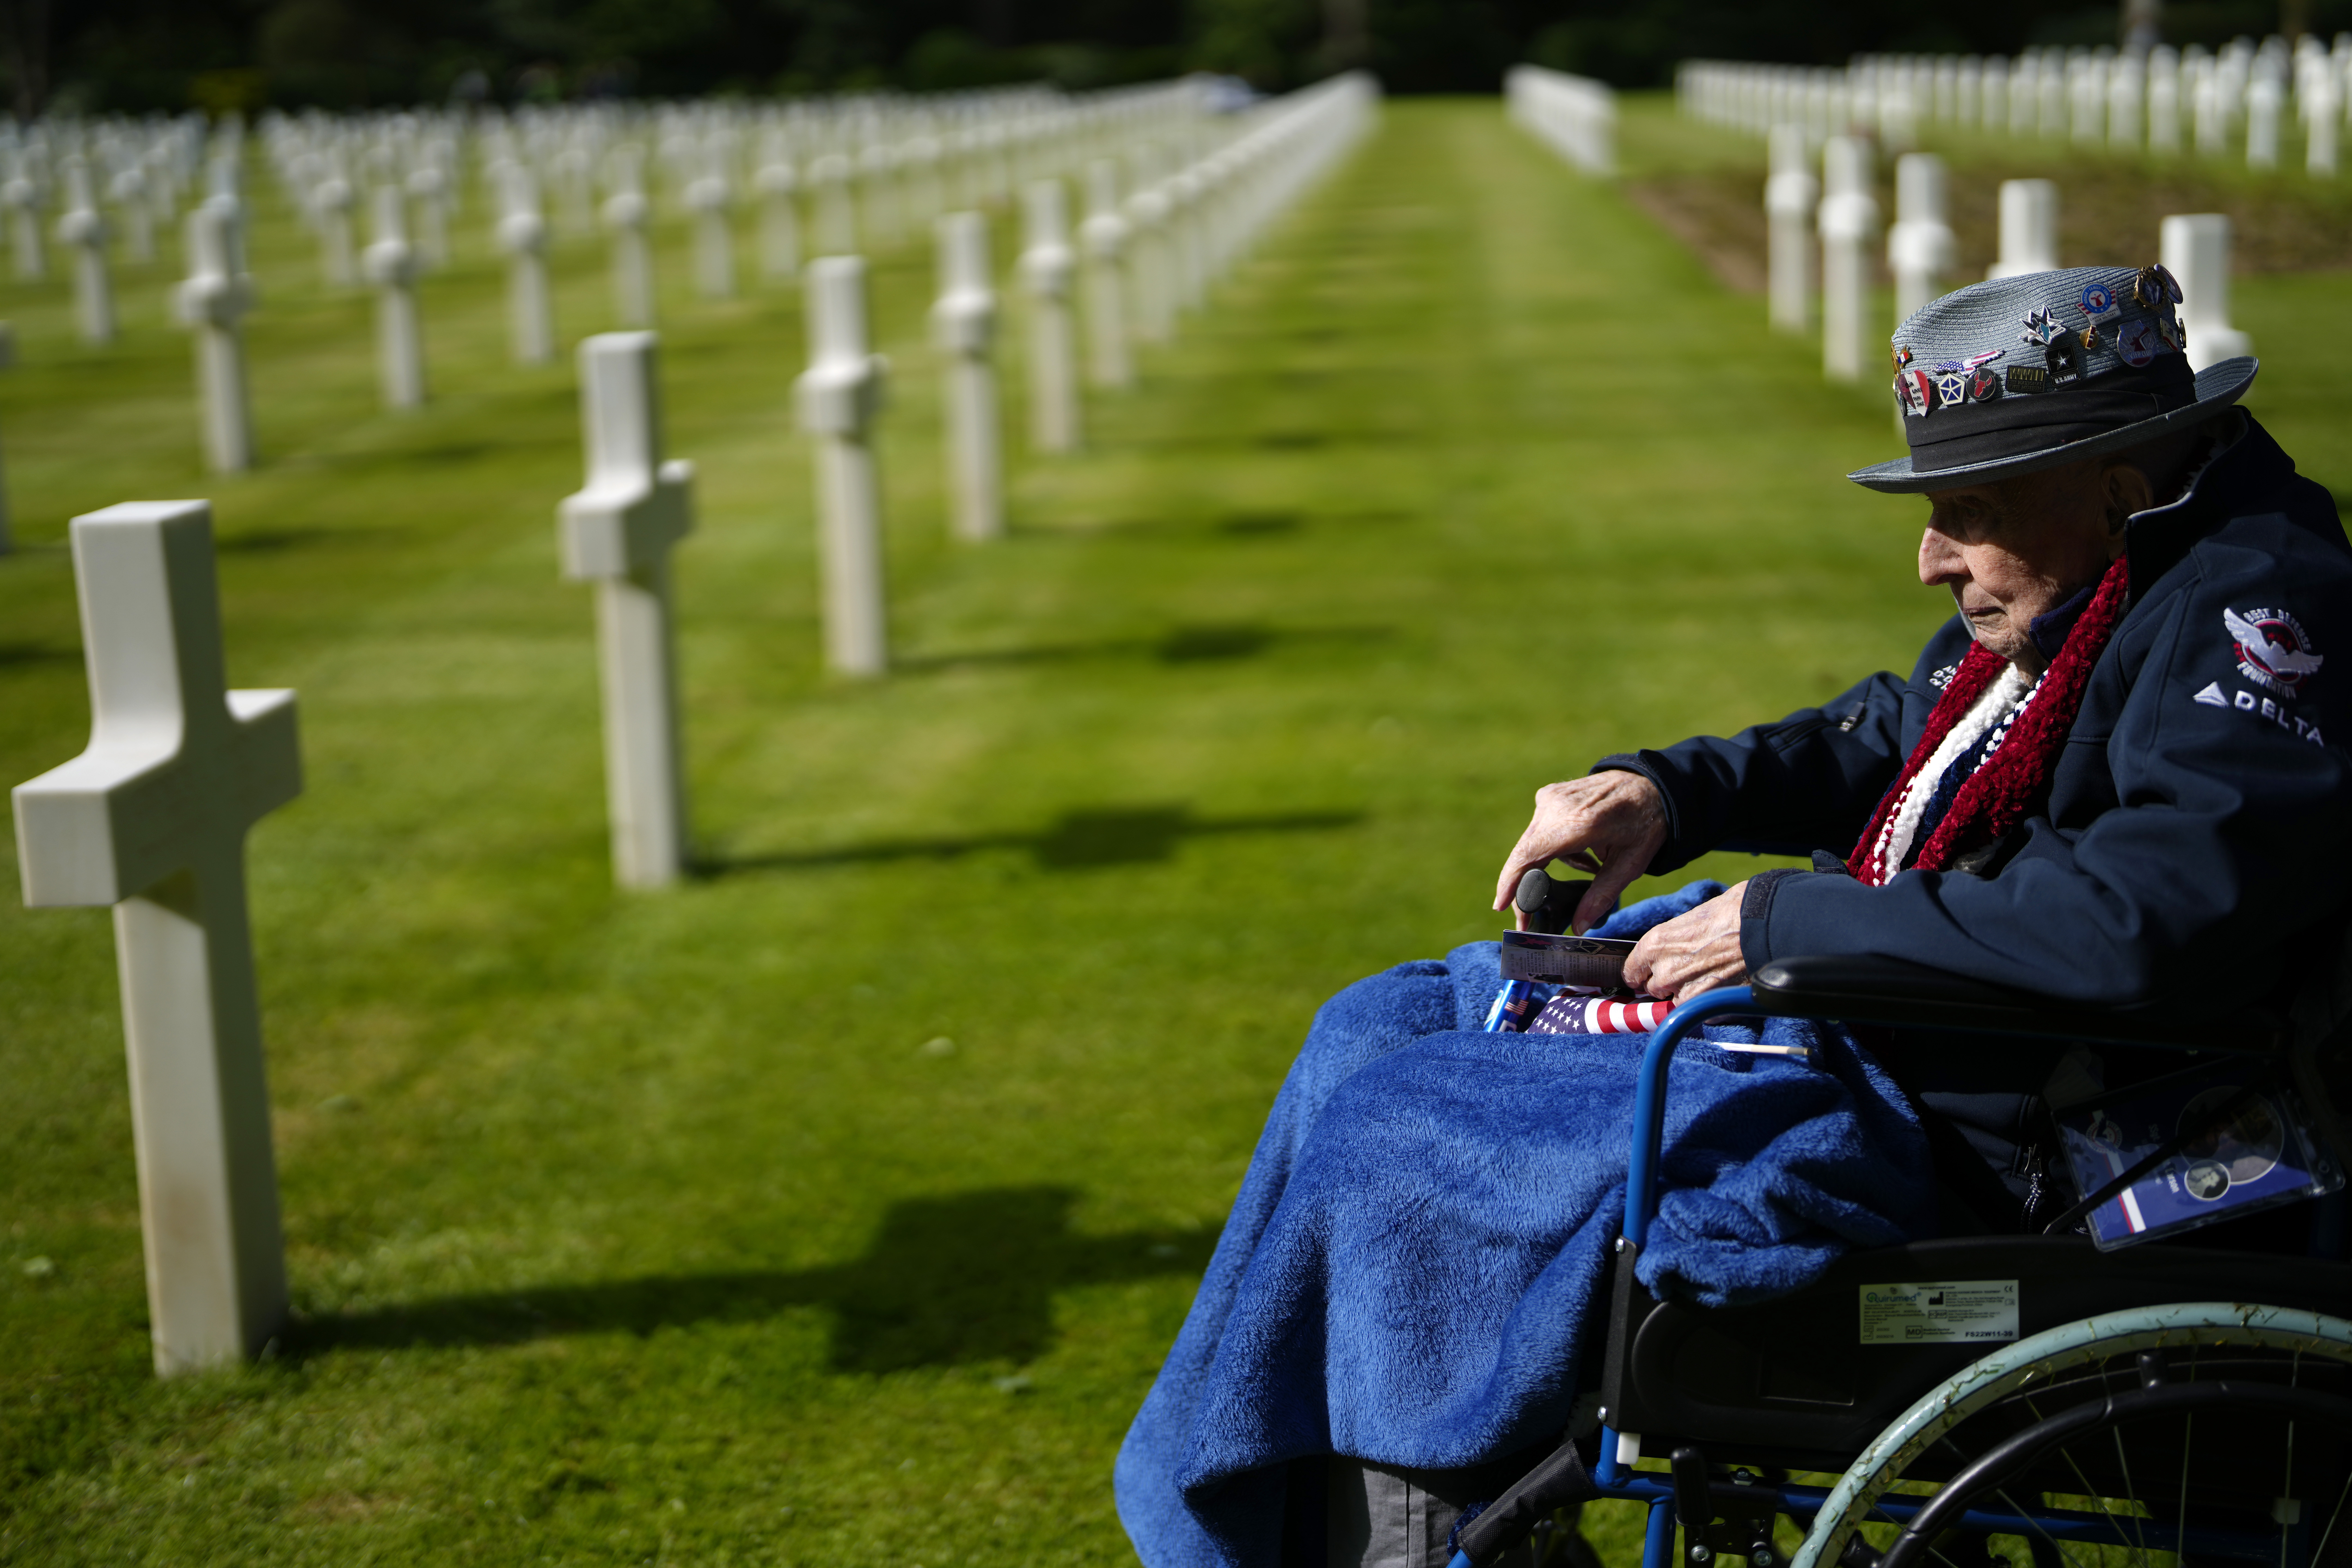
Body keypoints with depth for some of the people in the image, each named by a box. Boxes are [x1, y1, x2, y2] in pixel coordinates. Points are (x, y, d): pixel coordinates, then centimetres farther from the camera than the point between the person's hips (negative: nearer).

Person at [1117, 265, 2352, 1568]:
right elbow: (1885, 740, 23)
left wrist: (1787, 924, -25)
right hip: (1829, 991, 11)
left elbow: (2139, 916, -35)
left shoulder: (2247, 612, -21)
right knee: (1377, 1033, 14)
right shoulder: (2082, 581, 9)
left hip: (1936, 1123, -11)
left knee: (1385, 1140, -11)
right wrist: (1662, 791, 5)